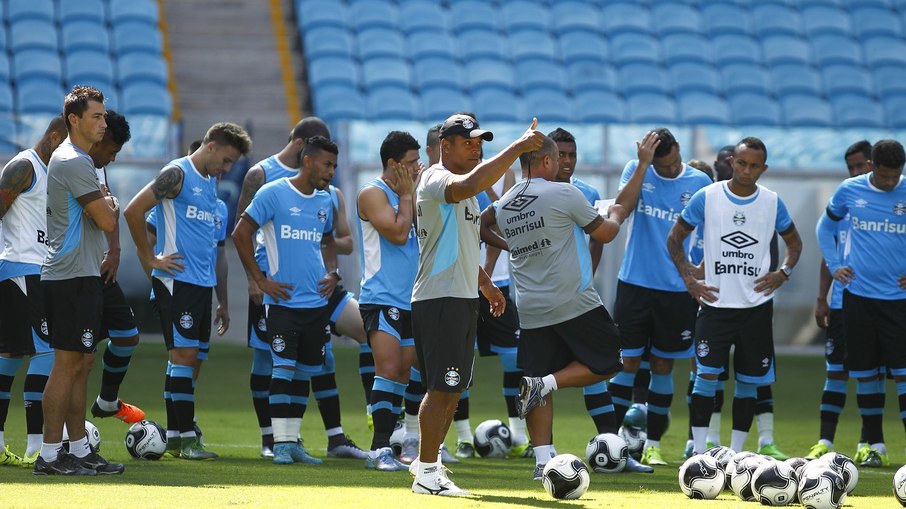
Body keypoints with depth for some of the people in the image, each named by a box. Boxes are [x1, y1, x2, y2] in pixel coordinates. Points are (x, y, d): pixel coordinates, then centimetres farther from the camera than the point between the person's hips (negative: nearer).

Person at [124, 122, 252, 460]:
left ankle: (175, 434, 14)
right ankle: (185, 438, -10)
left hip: (202, 281, 9)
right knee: (184, 354, -10)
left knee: (190, 358, 9)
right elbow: (133, 211, -16)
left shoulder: (211, 181, 17)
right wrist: (152, 260, -12)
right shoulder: (177, 174, -9)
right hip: (177, 280, -9)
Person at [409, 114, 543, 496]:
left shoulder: (459, 189, 20)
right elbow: (471, 184, -36)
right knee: (442, 388, -9)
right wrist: (516, 149, -34)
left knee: (450, 388, 14)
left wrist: (484, 283, 28)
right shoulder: (435, 180, -13)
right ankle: (427, 473, -6)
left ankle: (427, 460, 22)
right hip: (440, 298, -10)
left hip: (462, 299, 10)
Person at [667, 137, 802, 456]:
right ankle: (698, 452, -7)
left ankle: (735, 453, 13)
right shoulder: (706, 198, -2)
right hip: (715, 303, -2)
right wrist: (689, 279, -4)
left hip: (757, 306, 2)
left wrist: (783, 273, -1)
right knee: (707, 375, -11)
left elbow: (794, 242, 17)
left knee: (748, 382, 5)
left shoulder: (772, 203, 3)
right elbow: (675, 238, 7)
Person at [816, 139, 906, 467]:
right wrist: (834, 266, 6)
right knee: (864, 373, 6)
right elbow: (825, 227, 17)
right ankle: (875, 447, 14)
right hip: (858, 295, 2)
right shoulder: (849, 191, 1)